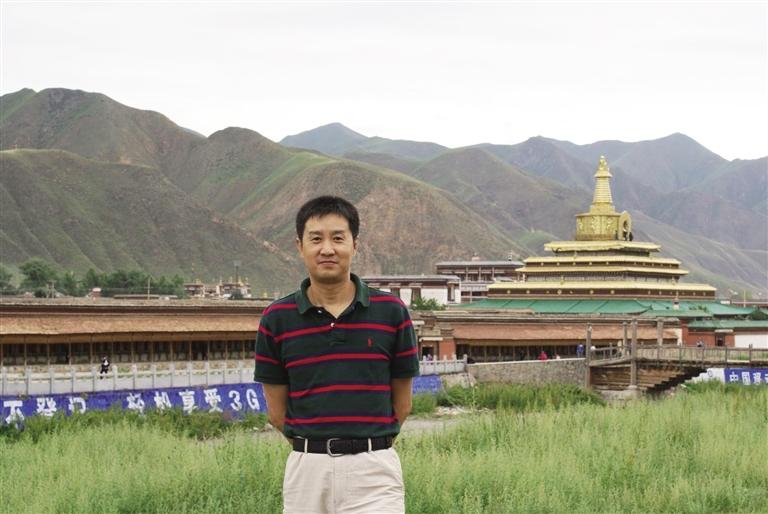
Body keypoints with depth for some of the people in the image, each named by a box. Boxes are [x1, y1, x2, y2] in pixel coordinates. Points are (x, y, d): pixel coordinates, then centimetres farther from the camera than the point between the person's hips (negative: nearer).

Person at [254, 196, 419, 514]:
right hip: (306, 470, 2)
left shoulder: (391, 312, 1)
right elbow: (276, 410, 10)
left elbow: (402, 405, 10)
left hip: (373, 469, -2)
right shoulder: (277, 319, 2)